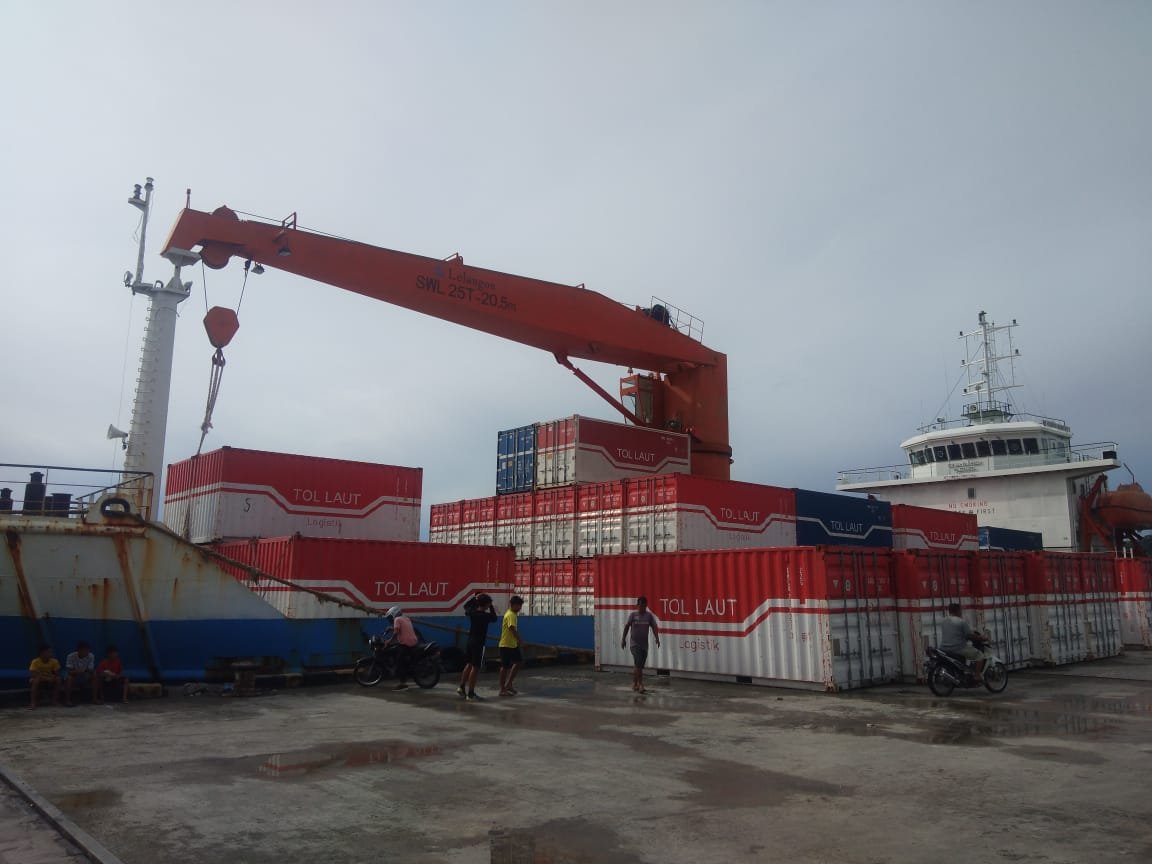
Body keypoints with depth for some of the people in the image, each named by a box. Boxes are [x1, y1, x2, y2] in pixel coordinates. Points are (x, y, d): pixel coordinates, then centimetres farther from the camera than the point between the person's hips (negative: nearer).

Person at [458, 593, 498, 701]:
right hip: (479, 644, -7)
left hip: (470, 642, 7)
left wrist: (475, 598, 22)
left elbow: (466, 606, 23)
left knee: (469, 664, 20)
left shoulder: (472, 612, 0)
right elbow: (494, 618, 6)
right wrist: (491, 607, 6)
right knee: (475, 668, -3)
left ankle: (462, 686, 21)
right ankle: (471, 694, -2)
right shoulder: (485, 615, -16)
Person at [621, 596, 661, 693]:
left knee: (639, 666, 10)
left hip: (645, 644, 3)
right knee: (638, 664, -14)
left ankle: (634, 683, 23)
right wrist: (623, 639, -4)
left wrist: (657, 638, -16)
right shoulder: (632, 615, -4)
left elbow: (654, 627, -2)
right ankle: (640, 685, -13)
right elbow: (626, 627, 0)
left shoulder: (649, 615, 2)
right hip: (635, 644, -3)